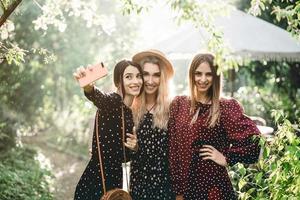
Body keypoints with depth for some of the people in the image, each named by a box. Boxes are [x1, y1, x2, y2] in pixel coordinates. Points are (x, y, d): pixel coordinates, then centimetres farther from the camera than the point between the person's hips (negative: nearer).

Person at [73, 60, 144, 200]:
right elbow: (96, 96, -36)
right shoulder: (111, 101, -11)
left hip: (118, 182, 7)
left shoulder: (134, 112, 8)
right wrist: (87, 84, -57)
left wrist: (135, 147, -5)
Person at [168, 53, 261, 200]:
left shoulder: (226, 107, -5)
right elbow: (172, 148, 1)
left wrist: (227, 159, -11)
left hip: (214, 186, -3)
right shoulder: (178, 104, 4)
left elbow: (253, 139, -15)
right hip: (183, 185, 3)